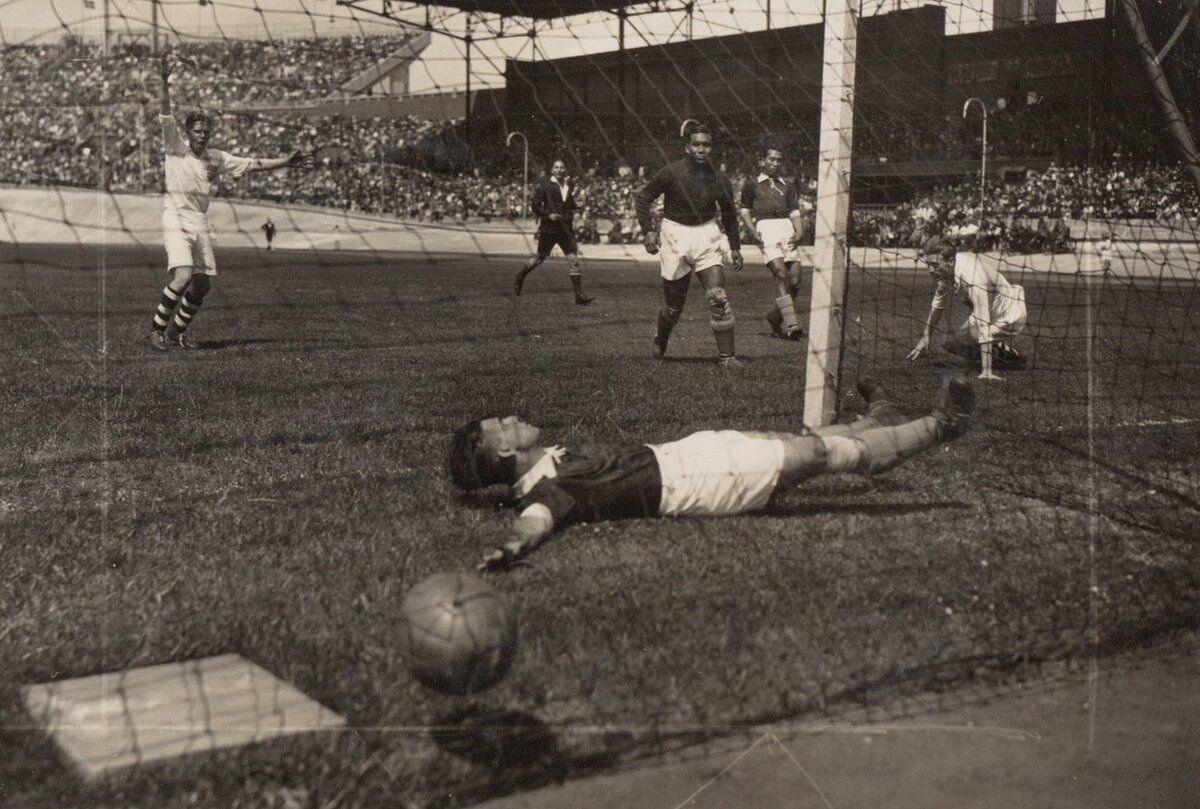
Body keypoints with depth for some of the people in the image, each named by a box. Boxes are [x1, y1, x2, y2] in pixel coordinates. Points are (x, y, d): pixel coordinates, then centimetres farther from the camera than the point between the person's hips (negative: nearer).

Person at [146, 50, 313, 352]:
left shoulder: (216, 158, 12)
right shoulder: (175, 146, -1)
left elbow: (253, 164, 15)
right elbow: (166, 114, -13)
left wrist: (287, 161, 10)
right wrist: (165, 81, -27)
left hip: (200, 222, 6)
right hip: (176, 220, -6)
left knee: (202, 284, 4)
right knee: (183, 276, -22)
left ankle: (175, 332, 22)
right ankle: (156, 328, -7)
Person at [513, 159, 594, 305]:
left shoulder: (570, 187, 9)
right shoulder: (545, 187, -6)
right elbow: (535, 205, -5)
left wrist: (571, 218, 11)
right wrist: (548, 215, -17)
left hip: (566, 229, 4)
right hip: (548, 229, -4)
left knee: (573, 259, -6)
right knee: (540, 257, 9)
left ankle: (579, 295, -8)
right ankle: (519, 278, 36)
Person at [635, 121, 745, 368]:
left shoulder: (719, 180, -2)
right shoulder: (671, 172, -11)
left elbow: (729, 214, 14)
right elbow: (643, 198, -1)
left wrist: (735, 247, 13)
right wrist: (648, 230, -11)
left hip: (707, 238, 2)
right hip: (675, 237, -2)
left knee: (718, 298, -14)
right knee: (673, 306, 8)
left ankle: (727, 355, -7)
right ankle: (660, 342, 38)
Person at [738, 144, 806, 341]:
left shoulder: (788, 187, 28)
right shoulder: (752, 185, 19)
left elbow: (795, 212, 19)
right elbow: (745, 211, 16)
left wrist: (799, 232, 0)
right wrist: (753, 231, -1)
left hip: (787, 228, 4)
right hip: (766, 227, -4)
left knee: (795, 280, -9)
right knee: (781, 273, -22)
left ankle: (775, 317, 12)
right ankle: (790, 323, -27)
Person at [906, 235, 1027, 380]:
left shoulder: (973, 279, -37)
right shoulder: (944, 268, -12)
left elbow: (983, 325, -39)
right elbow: (938, 303, 7)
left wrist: (986, 372, -40)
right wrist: (925, 337, 10)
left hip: (1010, 316, -8)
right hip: (992, 311, 8)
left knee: (958, 340, -19)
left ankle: (1010, 355, -4)